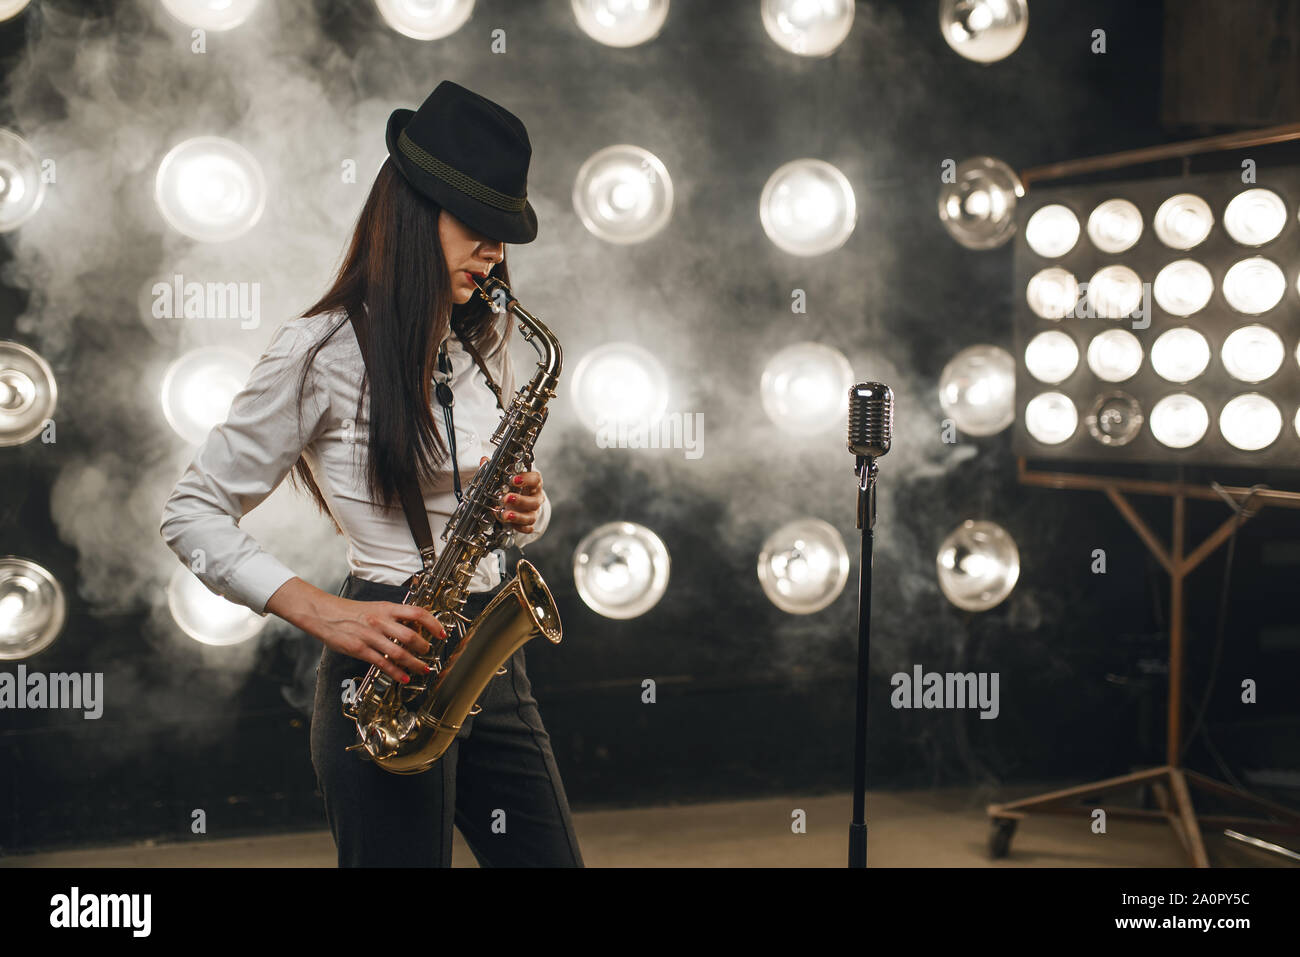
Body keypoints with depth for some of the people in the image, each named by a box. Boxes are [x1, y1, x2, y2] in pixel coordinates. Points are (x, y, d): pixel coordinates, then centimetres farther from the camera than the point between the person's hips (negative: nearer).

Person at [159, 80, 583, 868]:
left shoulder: (487, 345, 12)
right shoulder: (323, 350, -8)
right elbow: (192, 513, -6)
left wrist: (527, 510, -2)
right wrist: (323, 613, -17)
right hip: (390, 669, -6)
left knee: (552, 857, 8)